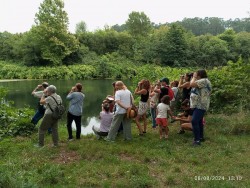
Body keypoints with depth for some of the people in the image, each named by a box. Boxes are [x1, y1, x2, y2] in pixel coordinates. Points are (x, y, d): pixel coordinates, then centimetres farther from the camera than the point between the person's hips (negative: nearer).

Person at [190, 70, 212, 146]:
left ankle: (197, 140, -18)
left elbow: (192, 84, -20)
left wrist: (194, 77, -7)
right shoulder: (203, 81, 20)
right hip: (199, 105, 11)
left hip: (200, 106, -11)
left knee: (194, 121, -20)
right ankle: (201, 137, 32)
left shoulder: (204, 80, -14)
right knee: (198, 121, 20)